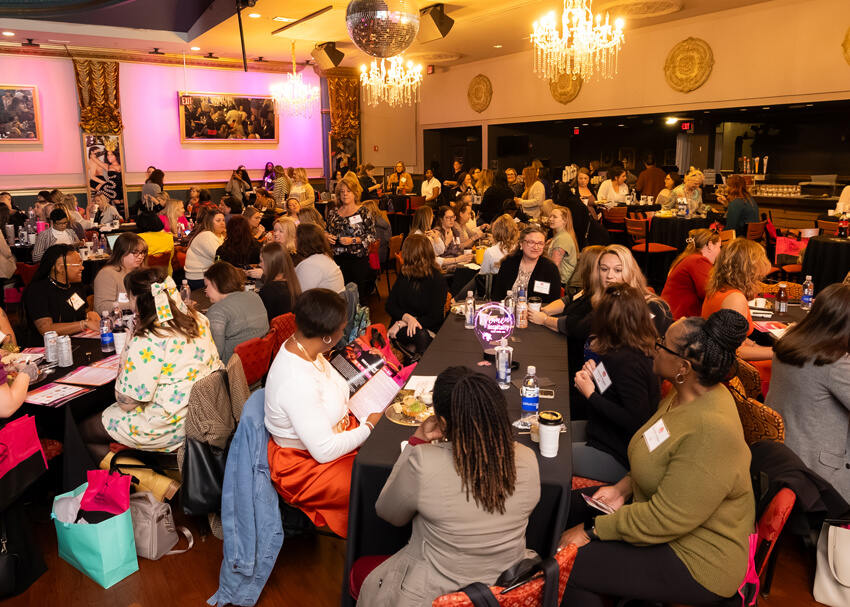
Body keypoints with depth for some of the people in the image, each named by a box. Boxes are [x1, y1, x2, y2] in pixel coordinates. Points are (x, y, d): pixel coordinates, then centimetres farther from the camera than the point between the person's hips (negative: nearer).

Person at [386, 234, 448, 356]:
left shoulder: (438, 279, -4)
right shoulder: (404, 274, 12)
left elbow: (434, 318, -9)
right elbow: (390, 306, 7)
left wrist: (403, 324, -17)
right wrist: (407, 317, -16)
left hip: (428, 329, -2)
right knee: (421, 335, -33)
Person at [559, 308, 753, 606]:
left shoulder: (711, 432, -34)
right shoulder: (686, 395, -3)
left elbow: (665, 519, -29)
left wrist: (592, 529, -21)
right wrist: (623, 488, -1)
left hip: (698, 561, -9)